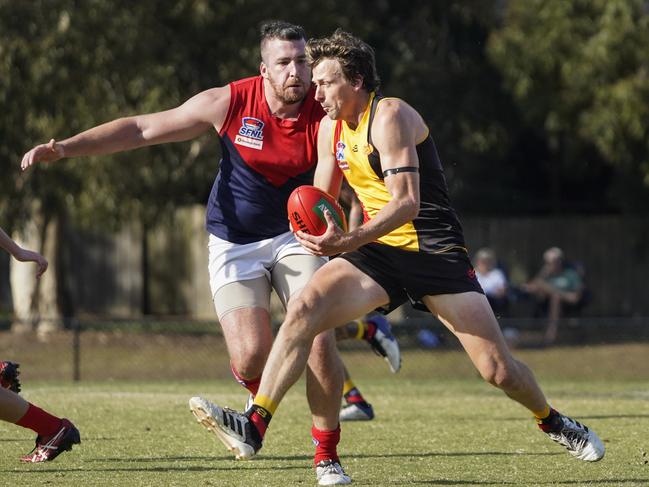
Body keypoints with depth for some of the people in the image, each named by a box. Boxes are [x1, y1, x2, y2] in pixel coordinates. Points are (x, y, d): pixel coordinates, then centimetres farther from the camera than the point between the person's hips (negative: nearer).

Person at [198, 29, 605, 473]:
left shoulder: (389, 116, -15)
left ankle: (553, 422, 25)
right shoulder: (331, 127, 9)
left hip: (434, 249, -6)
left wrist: (349, 241, -35)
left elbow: (407, 202, -23)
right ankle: (254, 426, -28)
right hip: (379, 252, 6)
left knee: (498, 369, -6)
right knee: (303, 310, -22)